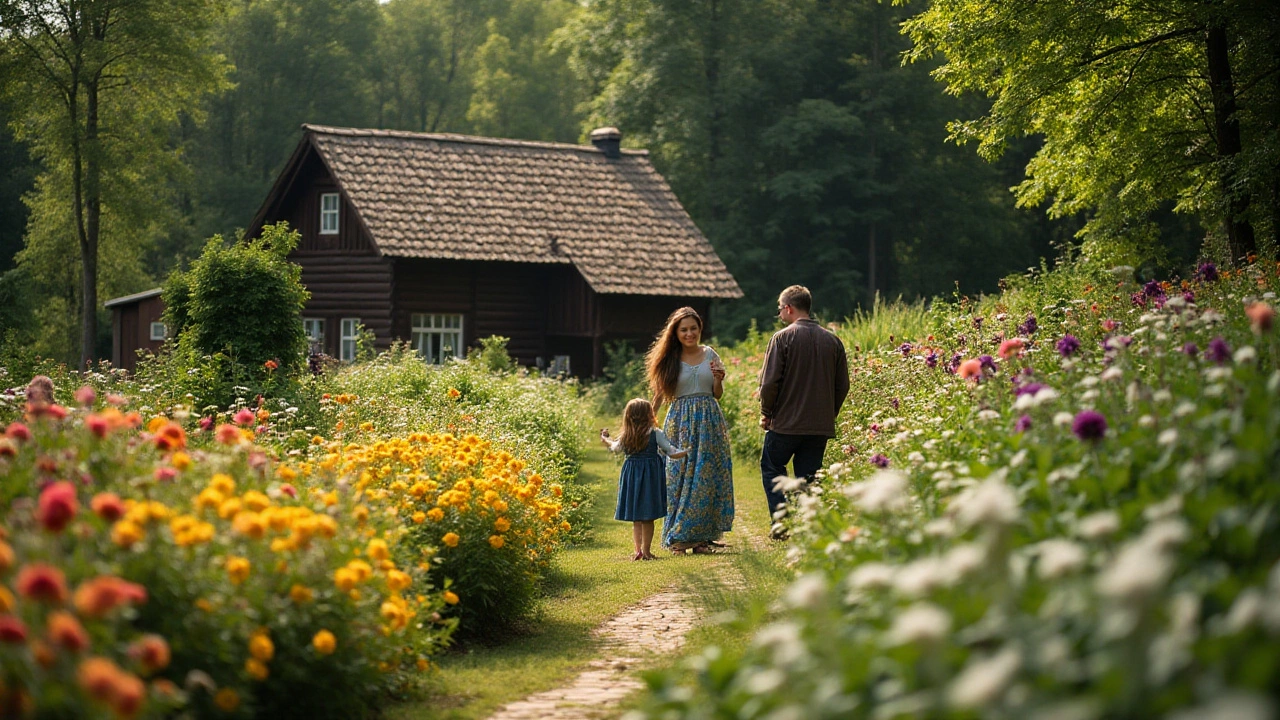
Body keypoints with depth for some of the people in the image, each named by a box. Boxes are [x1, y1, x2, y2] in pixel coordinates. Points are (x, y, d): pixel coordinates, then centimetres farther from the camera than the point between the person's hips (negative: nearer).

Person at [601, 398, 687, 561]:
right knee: (648, 518, 3)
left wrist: (605, 438, 42)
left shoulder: (626, 437, 2)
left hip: (632, 475, 3)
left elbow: (614, 447, 22)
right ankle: (646, 550, 4)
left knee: (636, 518, 11)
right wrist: (687, 452, 7)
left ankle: (638, 549, 6)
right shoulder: (656, 434, -9)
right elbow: (671, 453, -7)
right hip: (650, 475, -3)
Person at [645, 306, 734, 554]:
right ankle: (679, 537, 1)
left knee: (707, 477, 0)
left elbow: (718, 394, 13)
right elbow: (659, 395, 6)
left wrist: (719, 379, -6)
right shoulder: (670, 359, 2)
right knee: (679, 476, -4)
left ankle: (701, 536, 6)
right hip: (681, 422, -2)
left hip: (709, 421, 2)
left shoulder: (710, 355, 7)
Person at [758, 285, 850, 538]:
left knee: (771, 469, 13)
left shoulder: (783, 338, -10)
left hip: (785, 422, -4)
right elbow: (843, 385, 7)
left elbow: (770, 381, -12)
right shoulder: (832, 340, 5)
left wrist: (766, 413, 2)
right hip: (821, 426, 4)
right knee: (808, 478, 10)